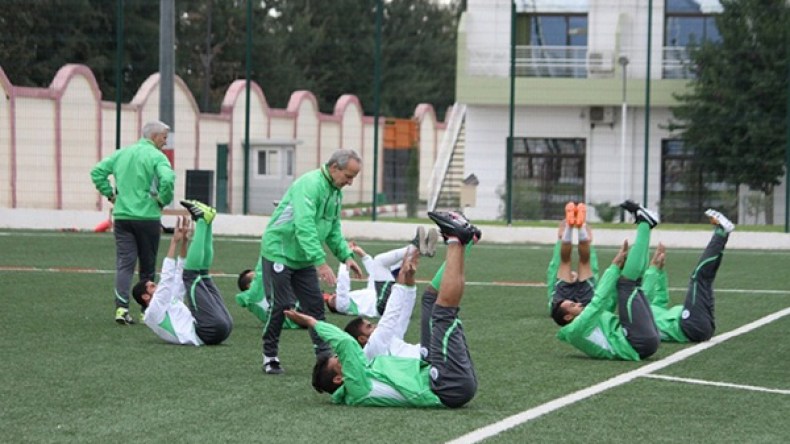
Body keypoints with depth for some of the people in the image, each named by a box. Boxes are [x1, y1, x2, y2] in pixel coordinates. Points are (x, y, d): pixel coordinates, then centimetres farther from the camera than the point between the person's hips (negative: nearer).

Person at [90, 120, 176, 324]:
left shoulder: (121, 153, 11)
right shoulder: (156, 156, -7)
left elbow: (97, 172, 9)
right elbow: (167, 179, -24)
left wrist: (110, 194, 11)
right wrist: (163, 201, -8)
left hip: (122, 216, 4)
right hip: (147, 217, -4)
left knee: (124, 263, 1)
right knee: (148, 266, 9)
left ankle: (121, 307, -15)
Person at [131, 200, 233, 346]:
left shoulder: (167, 304, 33)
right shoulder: (153, 312, 4)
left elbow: (179, 278, 34)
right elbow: (166, 279, -6)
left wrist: (184, 242, 24)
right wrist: (174, 242, -5)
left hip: (221, 326, 9)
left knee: (202, 271, 20)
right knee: (191, 274, -10)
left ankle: (204, 221, 7)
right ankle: (201, 220, 0)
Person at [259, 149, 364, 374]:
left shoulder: (335, 191, 7)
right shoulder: (310, 184, -24)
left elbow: (334, 229, 16)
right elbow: (304, 226, -33)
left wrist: (346, 256, 1)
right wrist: (321, 262, -38)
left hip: (303, 259, 8)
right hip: (279, 252, -8)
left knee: (315, 304, 4)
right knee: (280, 305, -5)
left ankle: (324, 355, 6)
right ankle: (270, 356, 8)